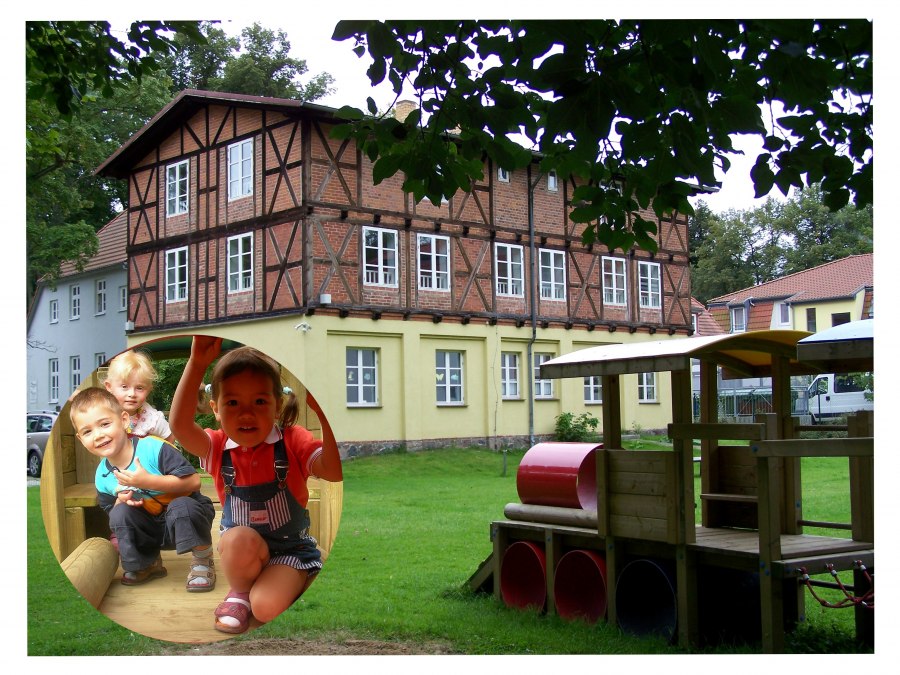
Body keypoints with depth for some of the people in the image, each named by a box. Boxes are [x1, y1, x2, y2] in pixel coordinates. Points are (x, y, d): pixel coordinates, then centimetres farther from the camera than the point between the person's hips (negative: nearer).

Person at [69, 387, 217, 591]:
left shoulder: (153, 448, -23)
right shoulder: (102, 476, -5)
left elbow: (193, 481, -27)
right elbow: (110, 512, 10)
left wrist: (147, 481, -33)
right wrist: (120, 501, -14)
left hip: (188, 513, -5)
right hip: (151, 531, 5)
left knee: (181, 506, -36)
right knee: (120, 513, -20)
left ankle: (202, 561, -11)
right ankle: (147, 564, 3)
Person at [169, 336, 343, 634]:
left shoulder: (292, 441, -12)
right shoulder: (218, 446, -8)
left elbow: (334, 471, -31)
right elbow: (179, 424, -29)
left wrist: (324, 411, -43)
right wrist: (197, 363, -40)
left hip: (291, 548, -2)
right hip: (241, 551, 3)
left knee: (265, 607, -29)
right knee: (238, 538, -34)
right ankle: (239, 593, -2)